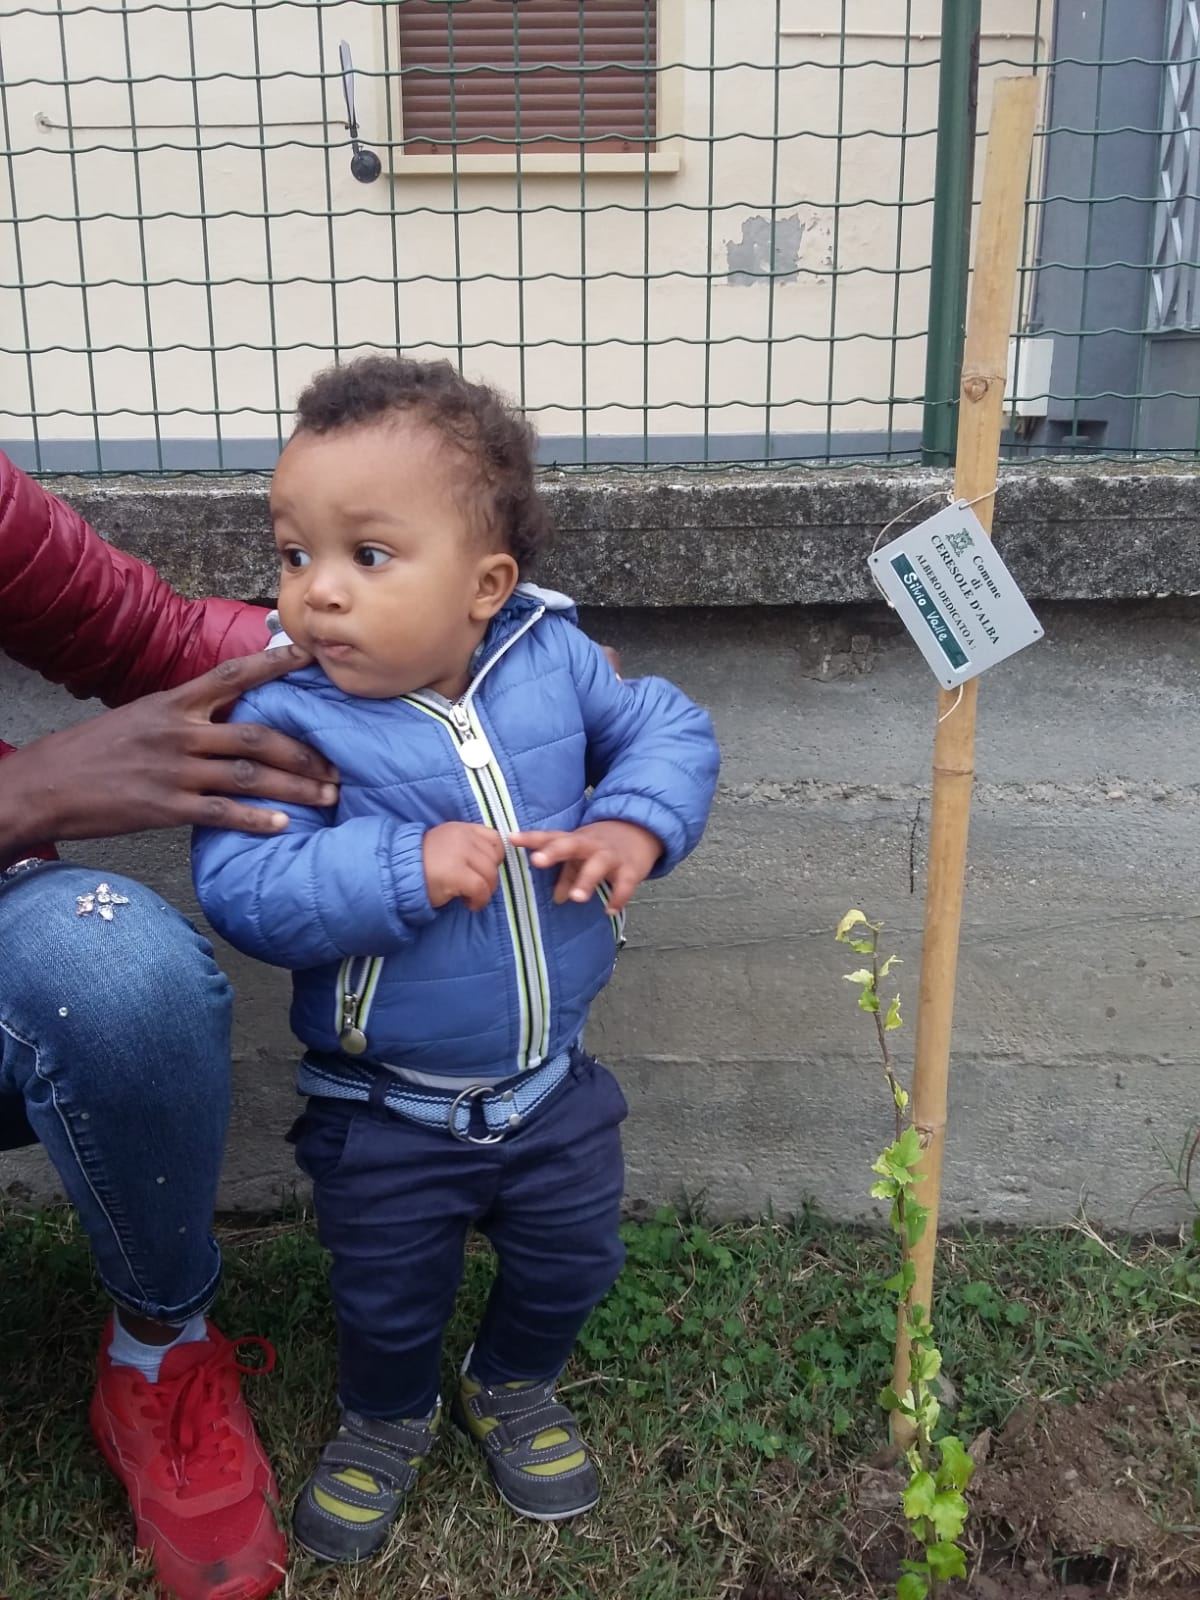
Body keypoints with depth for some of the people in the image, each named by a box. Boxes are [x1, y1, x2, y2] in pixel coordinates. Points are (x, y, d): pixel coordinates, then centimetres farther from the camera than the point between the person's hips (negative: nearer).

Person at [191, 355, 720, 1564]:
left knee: (568, 1264, 23)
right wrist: (407, 868, -40)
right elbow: (238, 887, -30)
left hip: (551, 1084, 3)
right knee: (388, 1295, 19)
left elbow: (671, 729, -1)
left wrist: (636, 825, -20)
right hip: (385, 1117, -3)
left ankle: (515, 1389, 54)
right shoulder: (282, 720, -23)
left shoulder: (554, 663, -12)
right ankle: (385, 1421, 52)